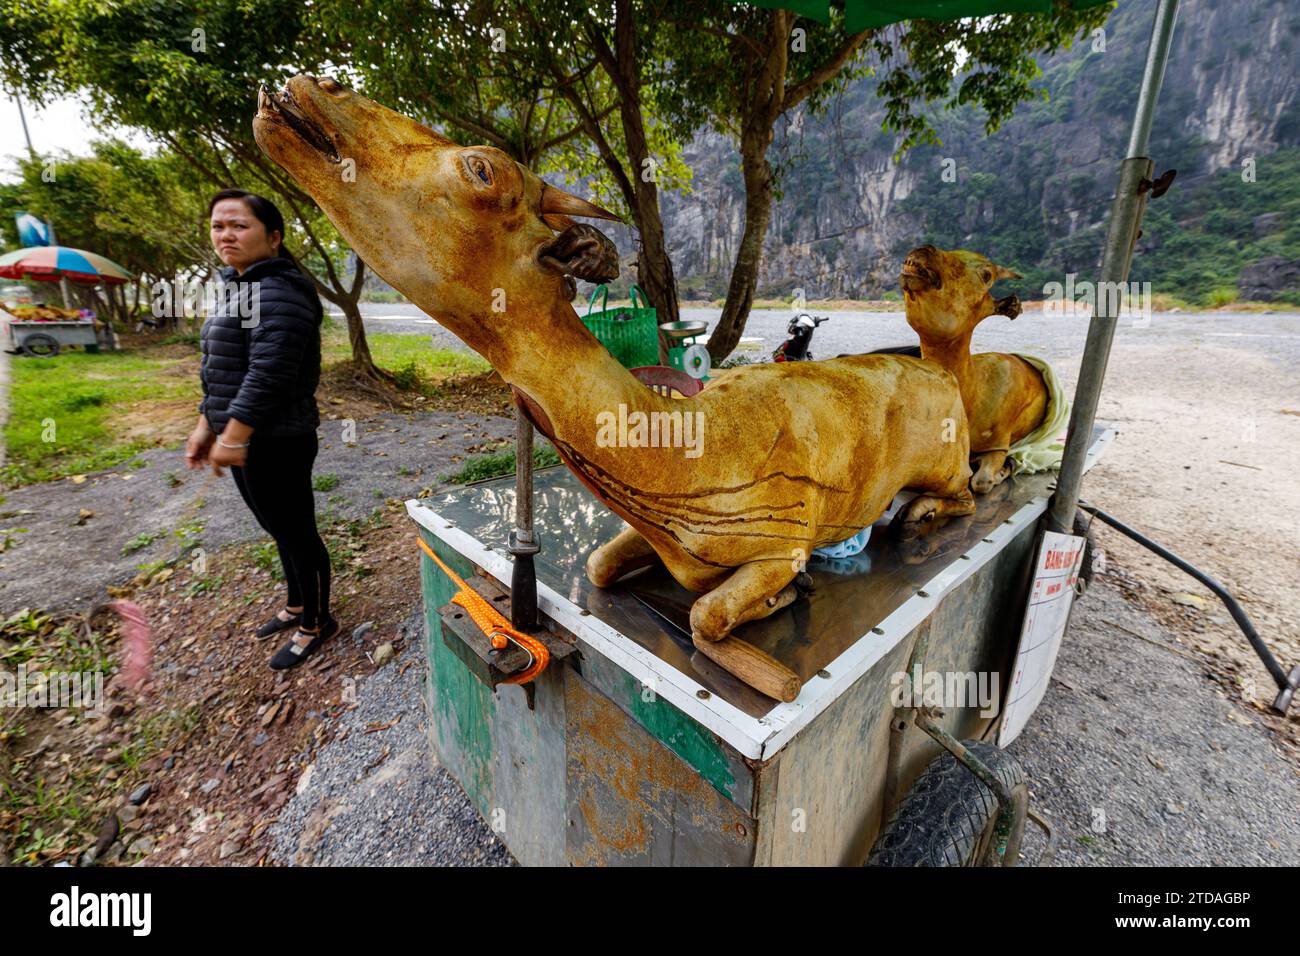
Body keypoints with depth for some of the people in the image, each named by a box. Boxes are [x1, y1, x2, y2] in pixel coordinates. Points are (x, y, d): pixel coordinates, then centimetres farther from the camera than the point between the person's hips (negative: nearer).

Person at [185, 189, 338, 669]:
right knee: (280, 530, 21)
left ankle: (316, 622, 22)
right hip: (241, 438, 10)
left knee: (296, 534, 4)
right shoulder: (236, 288, 16)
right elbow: (221, 371, 20)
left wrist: (234, 438, -21)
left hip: (277, 443, -10)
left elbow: (269, 373, -24)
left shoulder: (280, 291, -16)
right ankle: (297, 605, 39)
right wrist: (206, 426, 17)